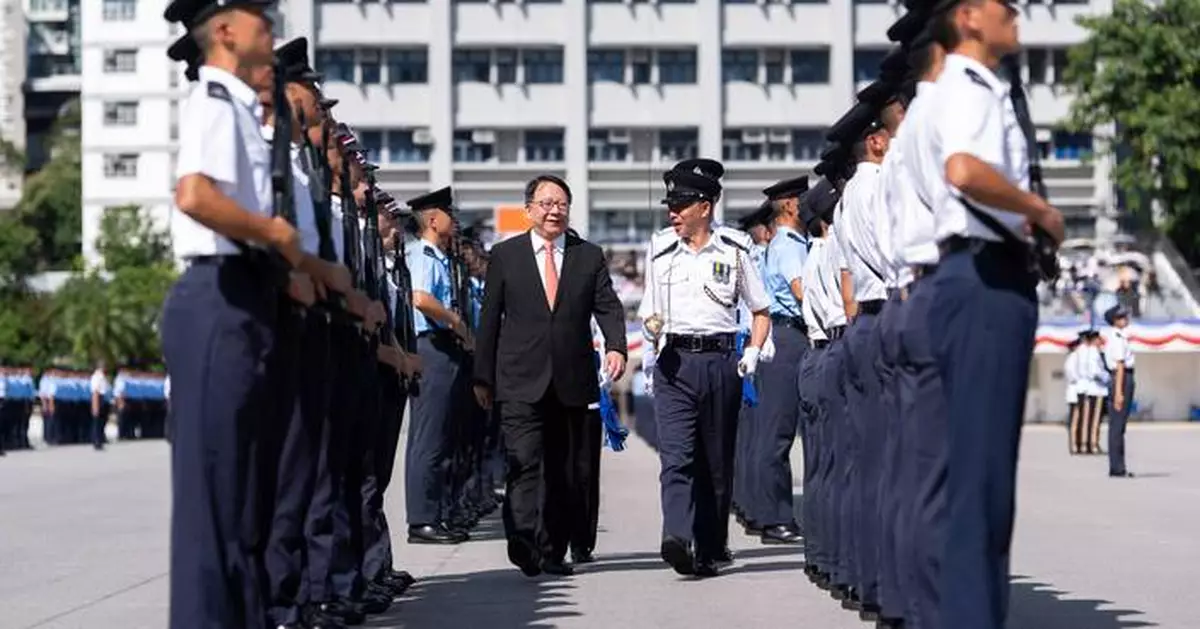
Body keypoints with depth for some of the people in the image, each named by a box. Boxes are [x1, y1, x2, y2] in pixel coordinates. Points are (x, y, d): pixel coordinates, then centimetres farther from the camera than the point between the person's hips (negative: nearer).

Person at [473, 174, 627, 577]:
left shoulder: (589, 257, 11)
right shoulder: (504, 256, 7)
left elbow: (608, 308, 4)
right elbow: (489, 318, 7)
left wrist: (616, 347, -16)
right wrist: (483, 376, 5)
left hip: (571, 382, 2)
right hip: (521, 381, -2)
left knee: (562, 469, 7)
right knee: (524, 463, -16)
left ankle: (552, 552, 15)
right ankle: (524, 544, -25)